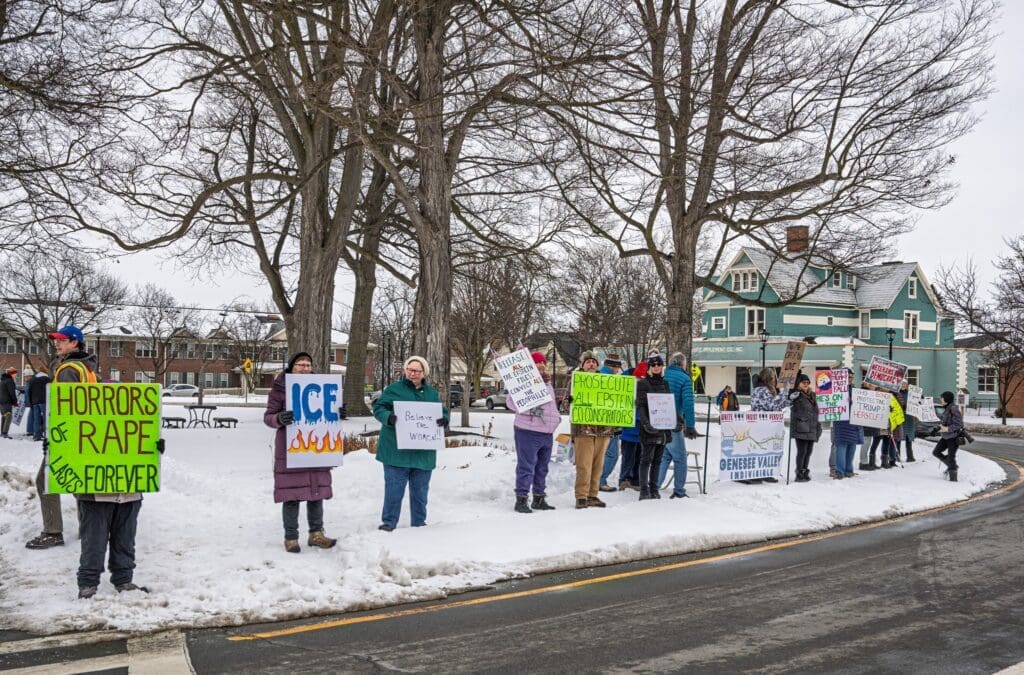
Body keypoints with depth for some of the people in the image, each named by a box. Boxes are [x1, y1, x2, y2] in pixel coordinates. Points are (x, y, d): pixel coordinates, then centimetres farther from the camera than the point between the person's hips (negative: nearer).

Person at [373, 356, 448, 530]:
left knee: (420, 489, 12)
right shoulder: (393, 389, 1)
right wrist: (388, 417, -24)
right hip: (397, 450, -4)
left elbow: (443, 412, 16)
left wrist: (444, 419, -8)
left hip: (423, 453, 4)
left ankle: (418, 522, 25)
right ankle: (389, 522, 10)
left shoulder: (432, 393, 13)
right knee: (394, 488, -1)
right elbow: (378, 408, -4)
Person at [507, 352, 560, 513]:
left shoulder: (548, 384, 20)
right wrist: (531, 411, -24)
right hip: (528, 432, -8)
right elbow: (511, 402, -16)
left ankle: (539, 499, 22)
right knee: (526, 467, -7)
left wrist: (557, 418, 18)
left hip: (547, 433, 8)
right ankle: (521, 500, -2)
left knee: (542, 468, 13)